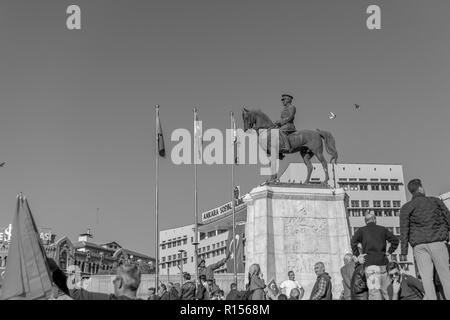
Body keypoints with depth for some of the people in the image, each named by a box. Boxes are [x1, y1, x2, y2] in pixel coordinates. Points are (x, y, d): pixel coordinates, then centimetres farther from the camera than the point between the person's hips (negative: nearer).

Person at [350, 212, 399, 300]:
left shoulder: (362, 230, 8)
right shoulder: (383, 229, 16)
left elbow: (353, 241, -7)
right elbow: (395, 240, 11)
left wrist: (357, 255, -2)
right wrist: (389, 253, 15)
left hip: (370, 263, -3)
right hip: (383, 263, 3)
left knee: (374, 290, -13)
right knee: (386, 290, 11)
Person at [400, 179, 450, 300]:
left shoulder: (406, 207, 7)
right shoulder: (436, 201, 9)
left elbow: (404, 230, 1)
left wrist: (404, 252, 1)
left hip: (419, 245, 1)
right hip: (437, 242, 0)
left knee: (426, 277, 0)